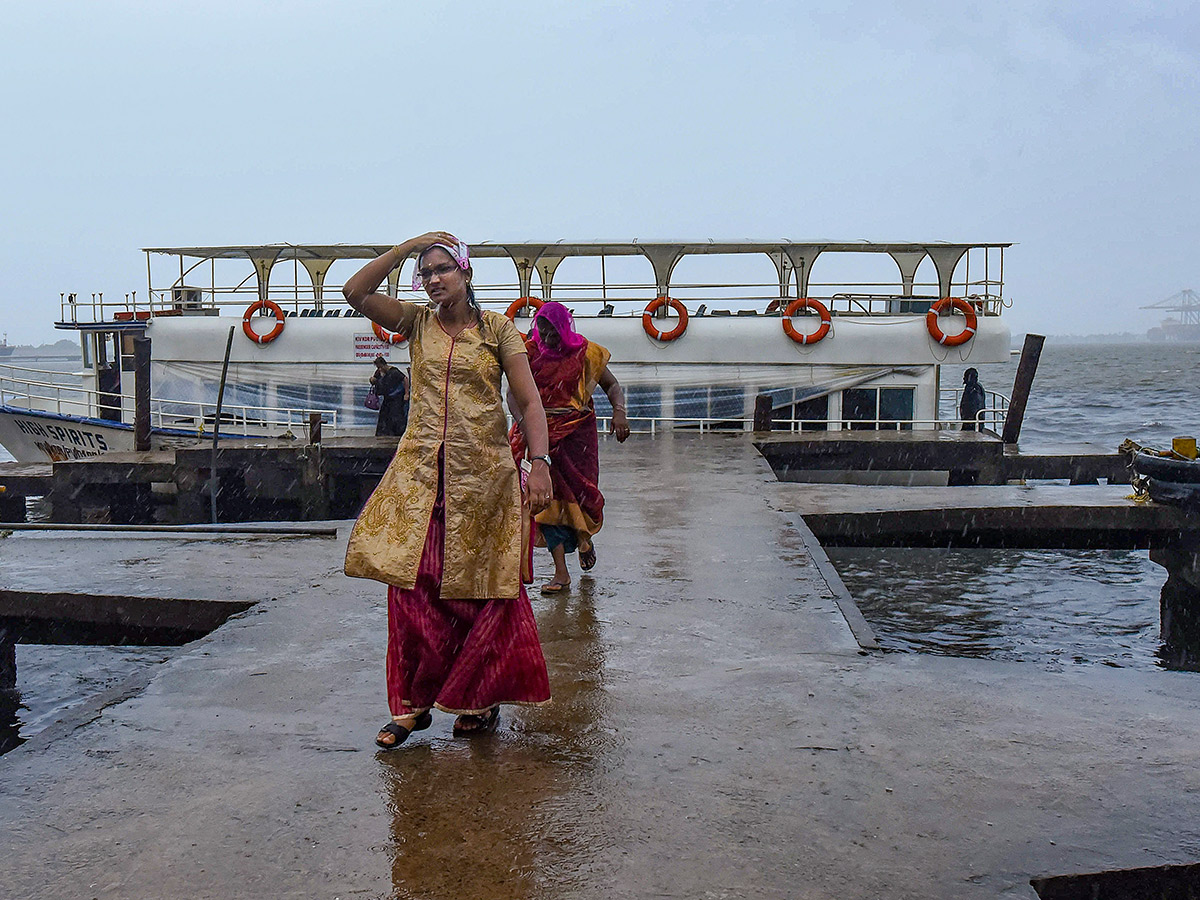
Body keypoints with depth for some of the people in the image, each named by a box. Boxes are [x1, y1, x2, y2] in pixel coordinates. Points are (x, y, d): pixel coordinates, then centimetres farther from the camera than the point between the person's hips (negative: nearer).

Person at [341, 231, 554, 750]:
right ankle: (414, 704, 8)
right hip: (420, 471, 2)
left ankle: (481, 699, 19)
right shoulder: (417, 323, 10)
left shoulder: (497, 328, 2)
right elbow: (355, 292, -2)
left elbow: (528, 401, -3)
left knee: (482, 590, 4)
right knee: (413, 585, -3)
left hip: (483, 473, -2)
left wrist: (538, 462, -16)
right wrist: (408, 247, -3)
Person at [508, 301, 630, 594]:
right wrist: (523, 422, -24)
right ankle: (561, 572, -7)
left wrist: (619, 412, -12)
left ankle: (584, 537, 38)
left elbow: (612, 385, 8)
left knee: (580, 491, 0)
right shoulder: (531, 353, 1)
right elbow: (513, 394, -5)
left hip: (578, 431, 0)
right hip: (544, 432, 0)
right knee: (549, 494, -8)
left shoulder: (585, 353, 1)